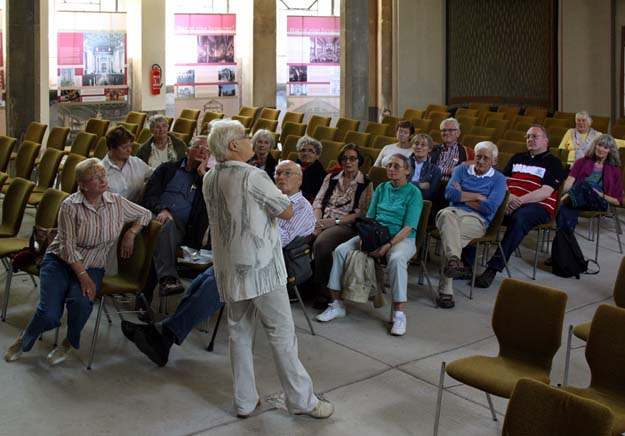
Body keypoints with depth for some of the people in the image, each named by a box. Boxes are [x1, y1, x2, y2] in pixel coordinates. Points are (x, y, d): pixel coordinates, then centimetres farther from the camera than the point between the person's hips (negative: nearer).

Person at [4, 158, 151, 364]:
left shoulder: (117, 202, -2)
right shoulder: (70, 205, -12)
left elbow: (145, 214, 14)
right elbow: (68, 247, -14)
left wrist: (131, 233, -2)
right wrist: (83, 276, -21)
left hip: (92, 266, 2)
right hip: (60, 261, -2)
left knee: (81, 302, -31)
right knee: (49, 314, -22)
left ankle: (70, 343, 0)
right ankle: (25, 340, 14)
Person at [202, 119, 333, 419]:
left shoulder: (209, 180, 5)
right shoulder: (254, 176, -17)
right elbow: (287, 212, -10)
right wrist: (273, 197, 7)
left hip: (229, 269, 7)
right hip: (260, 268, -7)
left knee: (240, 333, 13)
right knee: (282, 334, 2)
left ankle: (244, 402, 20)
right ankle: (301, 400, 11)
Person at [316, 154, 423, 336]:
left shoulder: (413, 193, -4)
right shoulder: (381, 188, 13)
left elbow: (408, 227, -12)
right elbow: (369, 217, 12)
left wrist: (388, 245, -25)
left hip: (402, 239, -5)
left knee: (396, 259, -40)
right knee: (340, 250, -16)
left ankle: (399, 314, -29)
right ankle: (337, 304, -7)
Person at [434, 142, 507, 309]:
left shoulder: (499, 179, 12)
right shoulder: (461, 170, 21)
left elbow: (490, 207, -5)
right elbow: (449, 193, 3)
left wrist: (462, 196, 3)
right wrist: (477, 197, 0)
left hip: (477, 219, -2)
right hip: (454, 212, 2)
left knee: (450, 234, -35)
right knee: (446, 214, -38)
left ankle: (445, 290, -38)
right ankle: (453, 259, -56)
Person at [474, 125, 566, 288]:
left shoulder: (553, 163, 8)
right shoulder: (517, 158, 25)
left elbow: (546, 192, -6)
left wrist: (519, 200, -17)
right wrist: (507, 197, -8)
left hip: (538, 206, -4)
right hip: (509, 203, 5)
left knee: (519, 219, -39)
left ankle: (494, 267, -41)